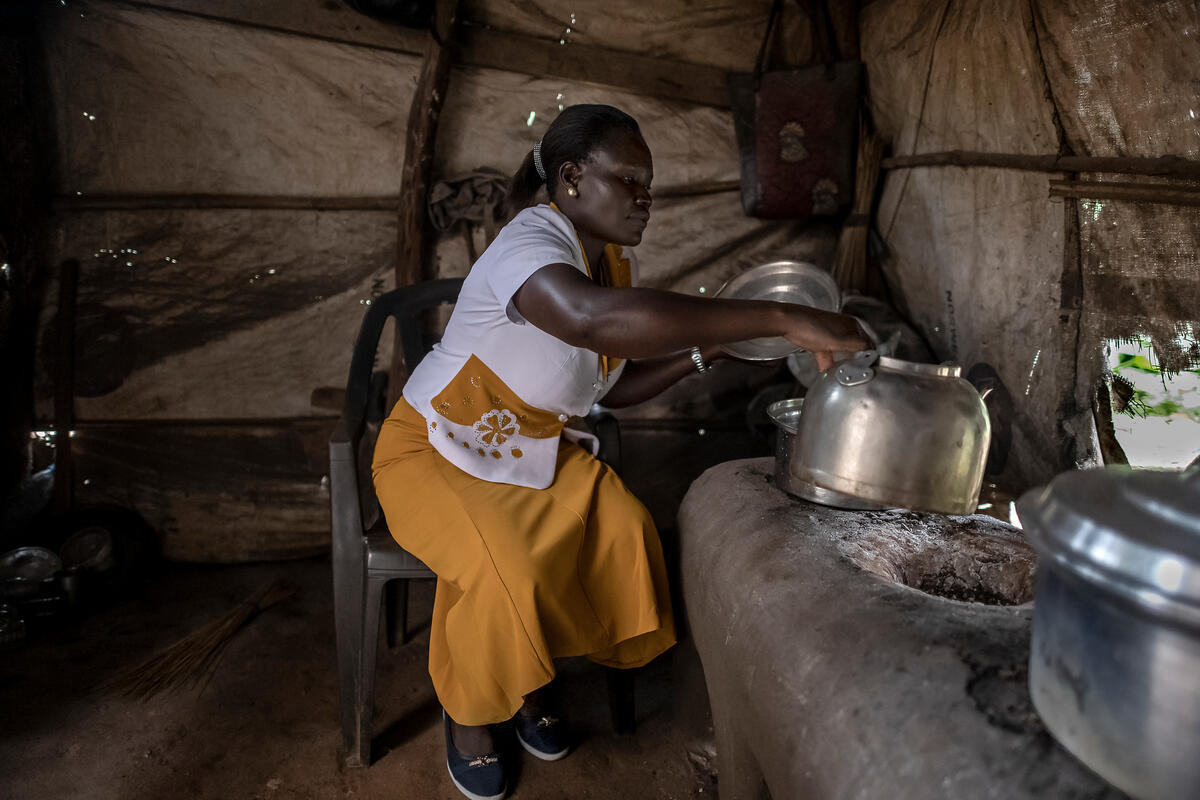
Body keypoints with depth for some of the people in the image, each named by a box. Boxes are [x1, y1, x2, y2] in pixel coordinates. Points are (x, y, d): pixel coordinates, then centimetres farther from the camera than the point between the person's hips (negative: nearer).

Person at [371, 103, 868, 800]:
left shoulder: (619, 259, 0)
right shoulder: (532, 241, -28)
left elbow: (616, 386, 5)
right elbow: (591, 318, -52)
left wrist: (706, 349, -12)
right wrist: (780, 317, -53)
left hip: (539, 451, 7)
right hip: (440, 452, -7)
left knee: (623, 529, -16)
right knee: (501, 569, -30)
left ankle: (529, 678, 9)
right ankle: (468, 709, 4)